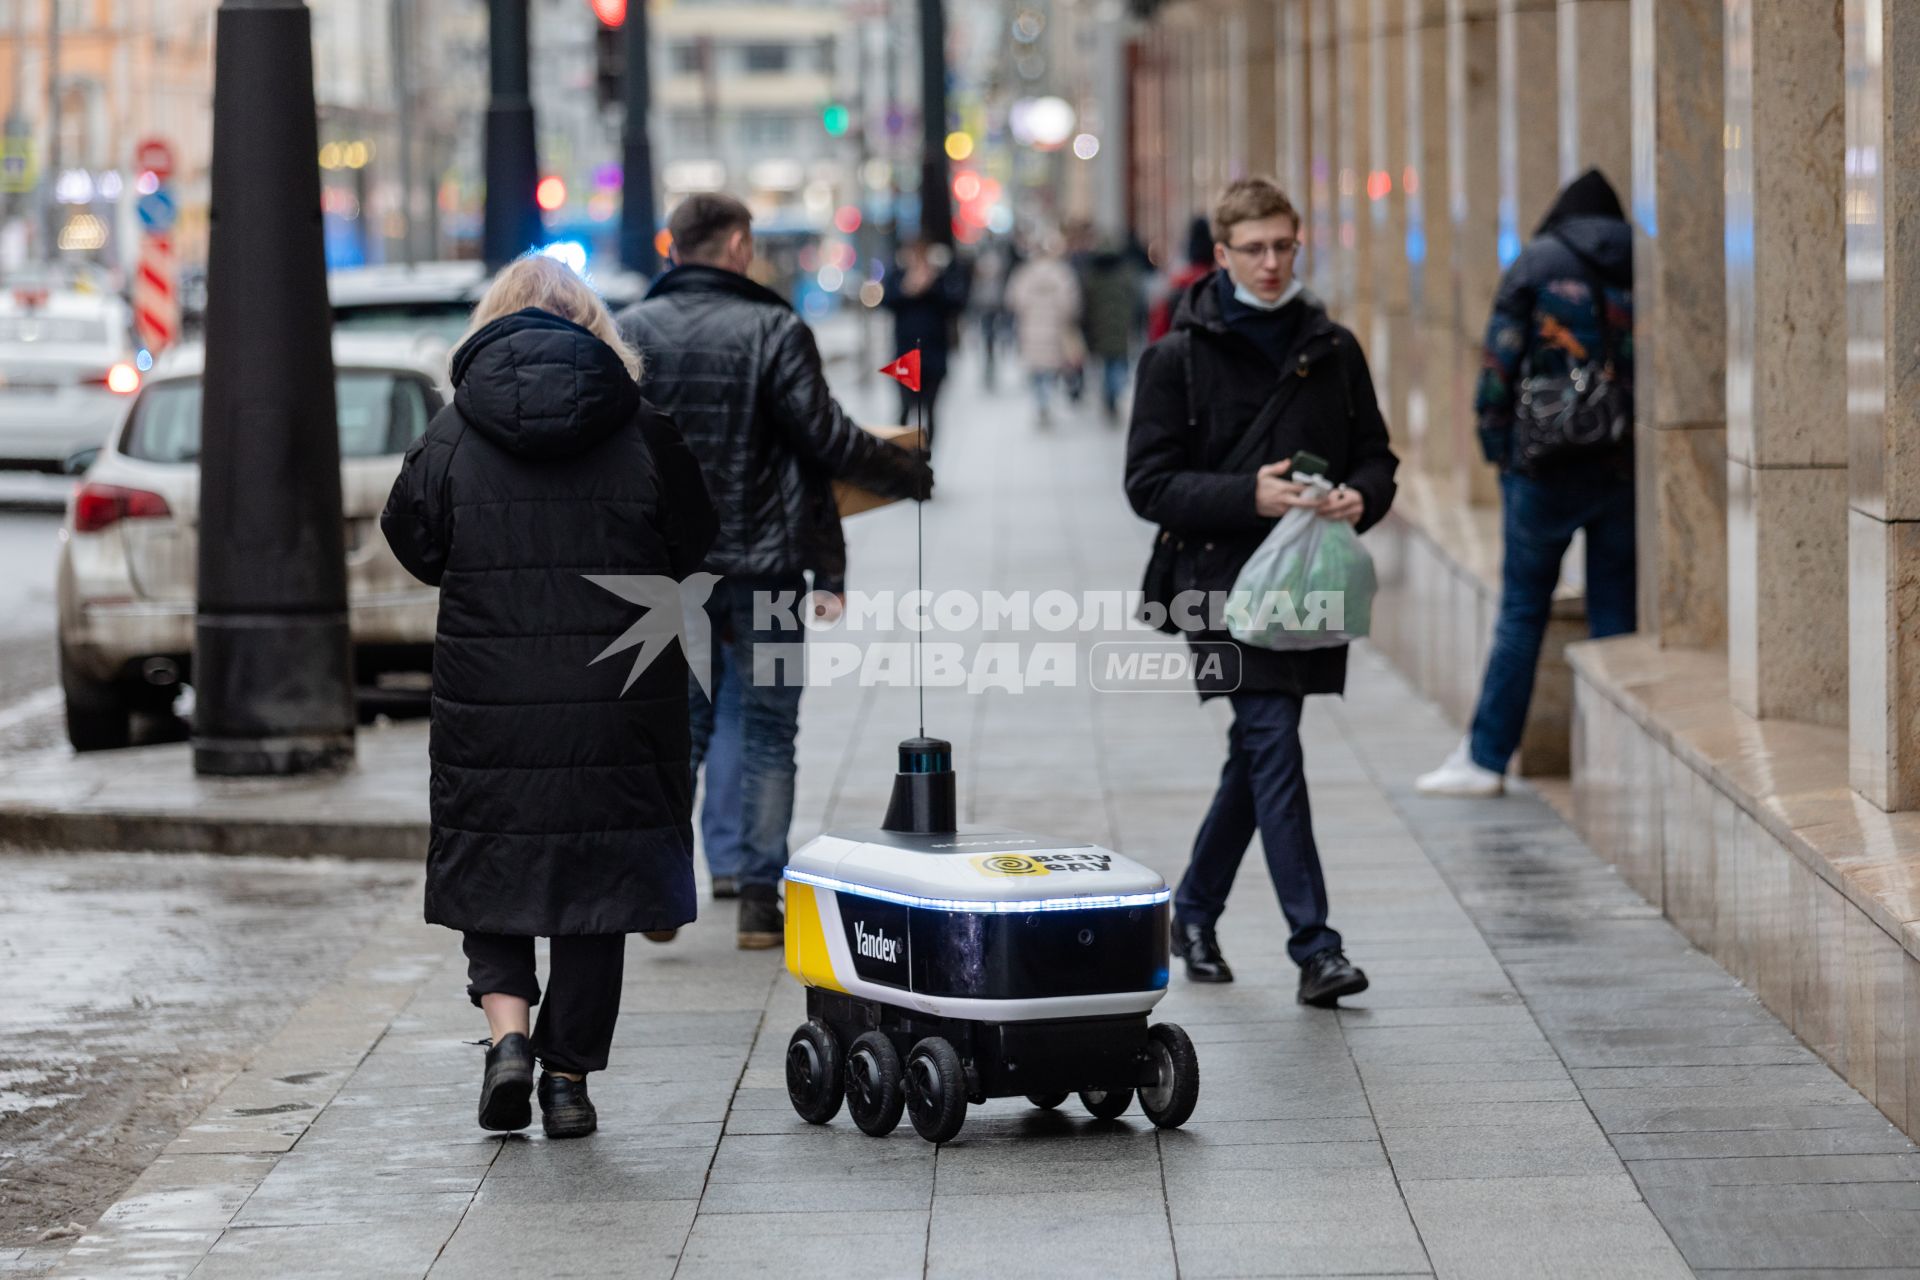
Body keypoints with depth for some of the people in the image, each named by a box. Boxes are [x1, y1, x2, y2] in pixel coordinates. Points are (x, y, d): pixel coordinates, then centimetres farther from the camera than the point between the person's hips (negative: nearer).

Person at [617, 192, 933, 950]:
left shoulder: (630, 332, 1)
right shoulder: (773, 331, -10)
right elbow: (827, 439, -11)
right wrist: (909, 475, 3)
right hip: (763, 566, -3)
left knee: (680, 722, 15)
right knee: (767, 730, 6)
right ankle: (760, 900, 6)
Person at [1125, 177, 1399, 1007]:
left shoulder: (1331, 349, 10)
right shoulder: (1179, 357, -1)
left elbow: (1376, 457, 16)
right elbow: (1149, 483, -5)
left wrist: (1360, 497, -7)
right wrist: (1248, 496, -18)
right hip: (1225, 579, -4)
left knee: (1257, 755, 13)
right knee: (1272, 745, -13)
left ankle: (1193, 912, 33)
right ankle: (1314, 947, -14)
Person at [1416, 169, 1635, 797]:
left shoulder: (1536, 263, 1)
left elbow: (1501, 362, -5)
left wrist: (1497, 447, 4)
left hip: (1547, 468, -2)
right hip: (1627, 467, 2)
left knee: (1522, 610, 4)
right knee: (1616, 612, 8)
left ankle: (1485, 758, 6)